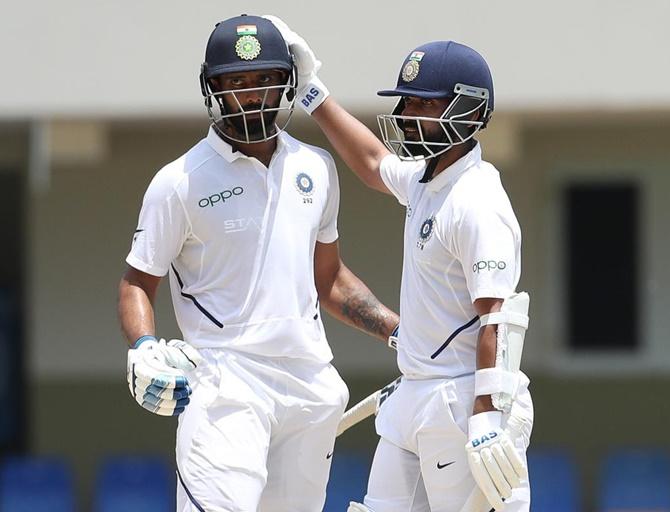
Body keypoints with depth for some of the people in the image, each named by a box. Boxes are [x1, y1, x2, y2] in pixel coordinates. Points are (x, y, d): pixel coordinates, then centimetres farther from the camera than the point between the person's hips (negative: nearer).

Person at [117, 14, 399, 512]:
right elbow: (138, 282, 1)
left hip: (311, 380, 5)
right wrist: (143, 350, -17)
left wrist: (401, 332, 16)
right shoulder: (181, 182, -3)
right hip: (225, 390, -5)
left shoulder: (316, 169, 13)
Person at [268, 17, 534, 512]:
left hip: (463, 404, -10)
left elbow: (497, 320, -22)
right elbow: (373, 163, 35)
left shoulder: (478, 203, -17)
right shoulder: (425, 180, 12)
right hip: (412, 398, 10)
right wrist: (310, 89, 33)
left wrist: (487, 422, -28)